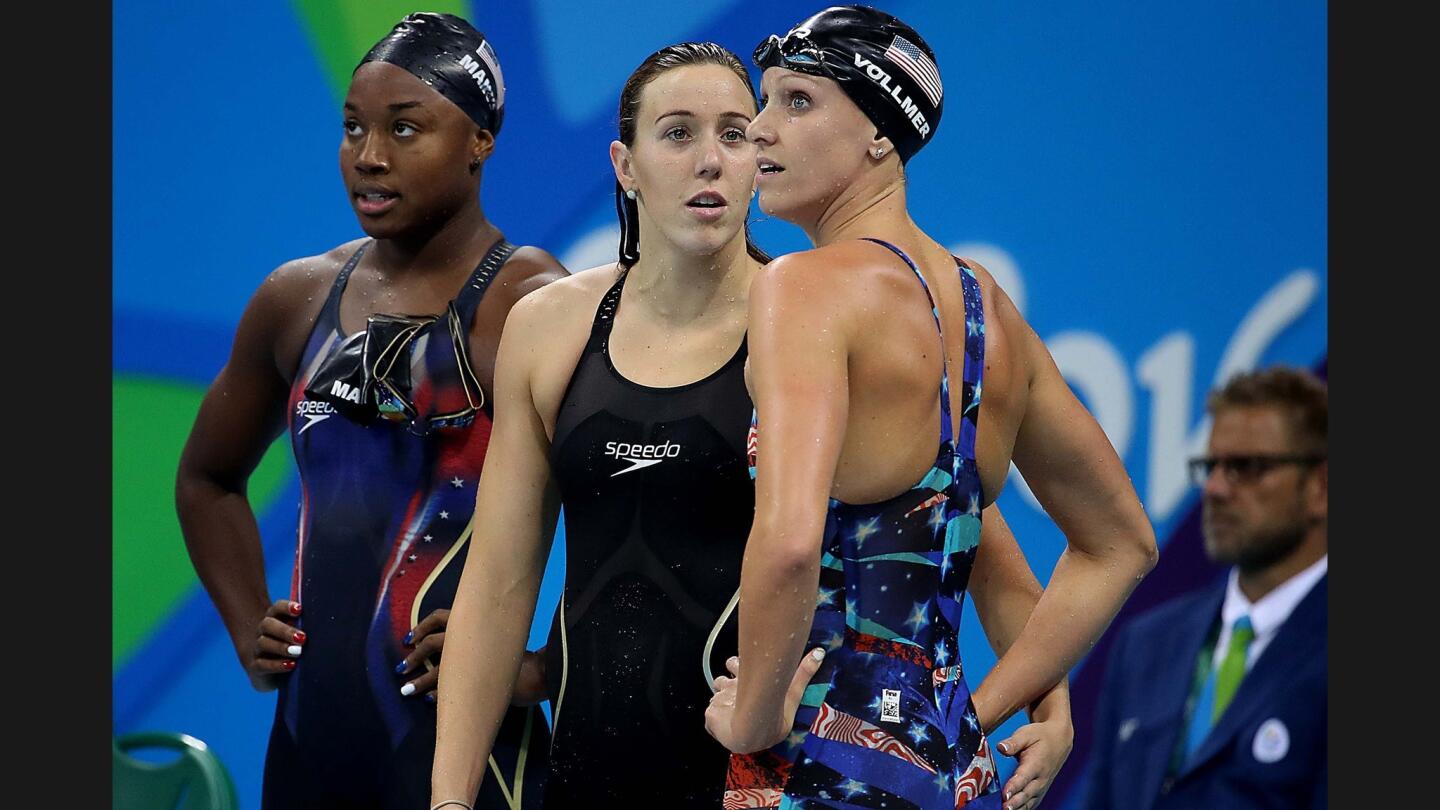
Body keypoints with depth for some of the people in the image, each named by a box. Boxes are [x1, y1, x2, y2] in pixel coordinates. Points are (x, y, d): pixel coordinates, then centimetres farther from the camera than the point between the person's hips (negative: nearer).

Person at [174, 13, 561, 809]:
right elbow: (207, 478, 27)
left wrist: (546, 673, -15)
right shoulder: (298, 298, 11)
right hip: (308, 732, 6)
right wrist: (248, 632, 14)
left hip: (455, 738, -6)